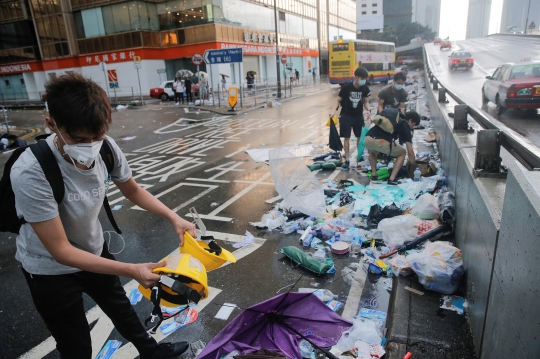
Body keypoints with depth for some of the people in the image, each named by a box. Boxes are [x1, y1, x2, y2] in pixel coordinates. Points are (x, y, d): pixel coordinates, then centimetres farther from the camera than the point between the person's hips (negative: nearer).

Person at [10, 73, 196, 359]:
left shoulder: (106, 149, -24)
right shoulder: (31, 174, -36)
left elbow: (133, 191, -4)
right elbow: (60, 251, -30)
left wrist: (174, 218, -16)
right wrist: (131, 271, -33)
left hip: (93, 249, 5)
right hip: (50, 269, -5)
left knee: (119, 305, 28)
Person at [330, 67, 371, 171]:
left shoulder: (365, 88, -7)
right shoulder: (346, 87, -17)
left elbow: (366, 102, 5)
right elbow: (339, 101, -8)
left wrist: (368, 110, -13)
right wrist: (335, 110, -23)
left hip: (359, 116, 3)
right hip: (346, 116, -3)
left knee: (361, 137, 9)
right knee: (346, 138, -1)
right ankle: (347, 160, 7)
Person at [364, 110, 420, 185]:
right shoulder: (405, 126, 16)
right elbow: (410, 152, 14)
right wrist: (414, 166, 29)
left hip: (368, 139, 6)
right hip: (381, 141, -6)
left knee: (372, 151, 42)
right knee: (402, 153, 21)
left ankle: (374, 175, 31)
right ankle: (392, 179, 12)